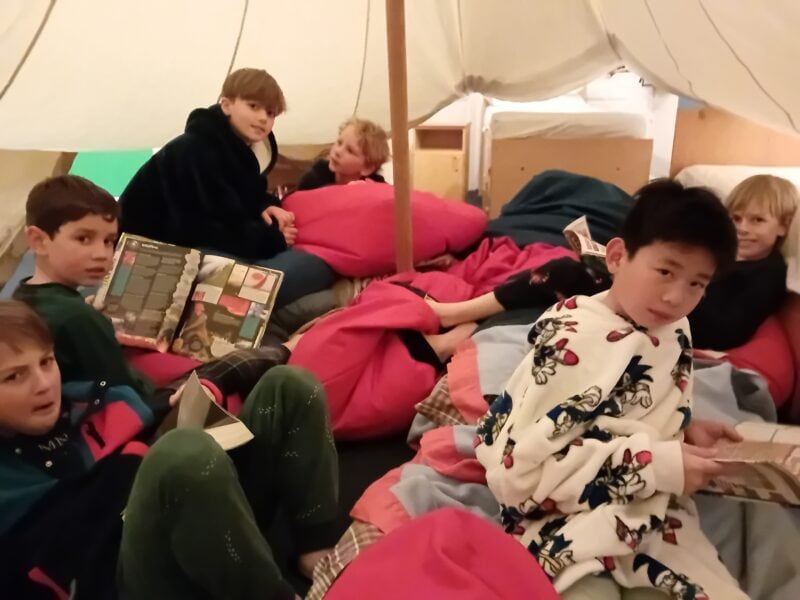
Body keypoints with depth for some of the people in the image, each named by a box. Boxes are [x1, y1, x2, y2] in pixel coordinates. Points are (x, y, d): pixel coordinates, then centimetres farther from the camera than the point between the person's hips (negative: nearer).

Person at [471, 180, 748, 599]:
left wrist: (685, 430, -4)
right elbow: (521, 466, -28)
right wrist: (656, 465, -26)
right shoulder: (573, 345, -23)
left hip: (651, 521, 8)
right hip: (566, 528, -7)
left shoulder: (674, 332, 2)